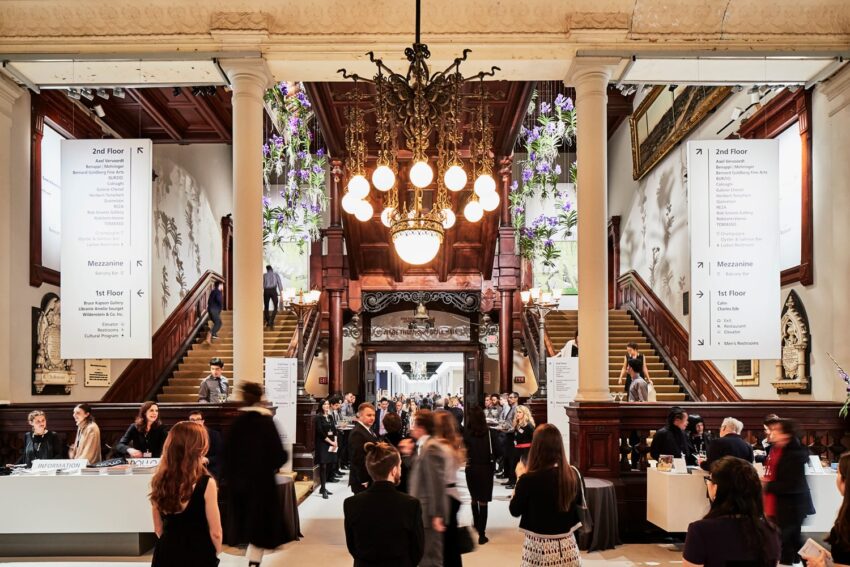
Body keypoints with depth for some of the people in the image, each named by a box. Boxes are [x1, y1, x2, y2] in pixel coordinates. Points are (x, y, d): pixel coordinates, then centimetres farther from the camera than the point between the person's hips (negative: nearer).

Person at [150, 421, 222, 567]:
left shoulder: (159, 481, -1)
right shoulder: (206, 484, -17)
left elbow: (158, 529, 9)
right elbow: (215, 532, -9)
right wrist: (217, 553, 9)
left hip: (166, 554, 5)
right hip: (198, 555, -5)